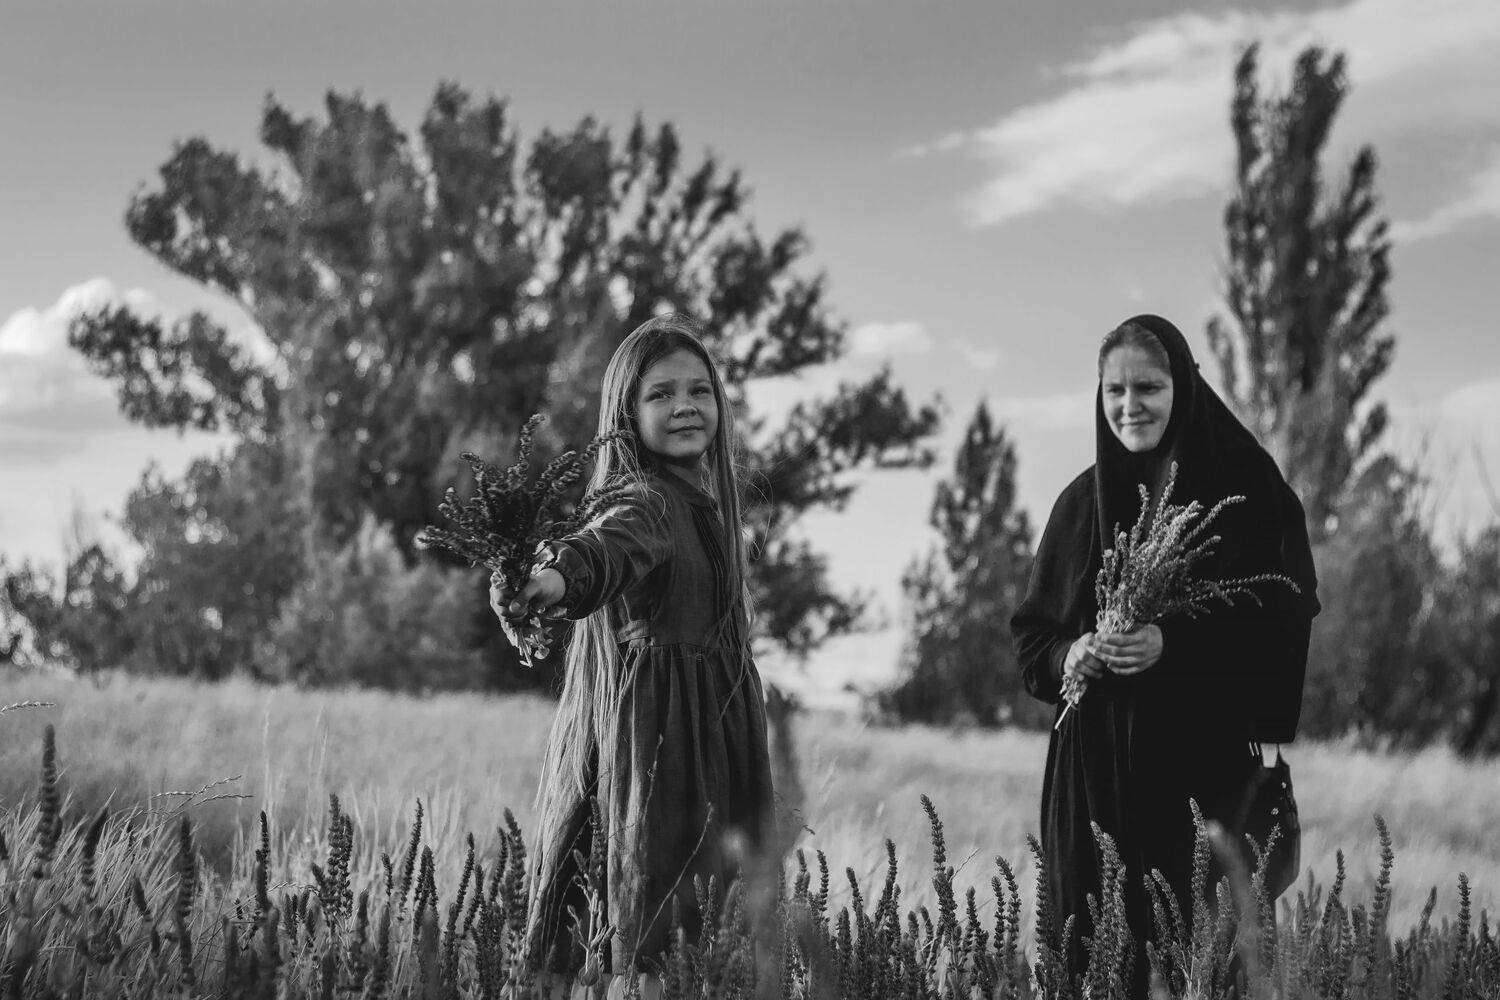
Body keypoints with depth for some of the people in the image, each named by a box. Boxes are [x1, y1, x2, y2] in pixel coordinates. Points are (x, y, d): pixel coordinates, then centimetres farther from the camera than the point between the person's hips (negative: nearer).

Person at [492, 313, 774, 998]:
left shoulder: (705, 495, 13)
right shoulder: (645, 500, -14)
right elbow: (611, 544, -37)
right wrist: (556, 576, -58)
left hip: (710, 729, 9)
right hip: (648, 723, -8)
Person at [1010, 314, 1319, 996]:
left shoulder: (1245, 488, -1)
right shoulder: (1083, 502, 11)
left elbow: (1286, 616, -6)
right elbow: (1030, 633, 15)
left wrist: (1173, 644, -18)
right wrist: (1065, 657, -7)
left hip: (1207, 760, -3)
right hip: (1095, 767, 3)